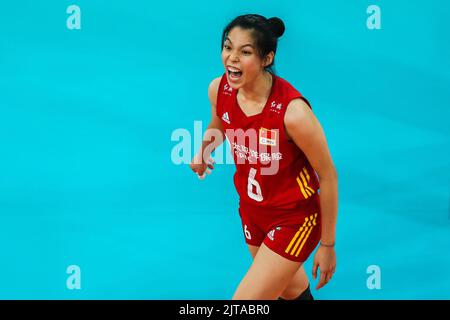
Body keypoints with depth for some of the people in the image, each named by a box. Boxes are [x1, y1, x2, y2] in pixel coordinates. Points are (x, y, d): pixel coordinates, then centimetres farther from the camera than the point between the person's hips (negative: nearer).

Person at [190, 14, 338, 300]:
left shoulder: (293, 111, -31)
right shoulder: (219, 89, -13)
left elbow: (328, 176, -18)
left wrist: (327, 245, -11)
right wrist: (203, 151, 0)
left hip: (293, 219, -6)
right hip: (252, 210, 6)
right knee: (292, 292, 27)